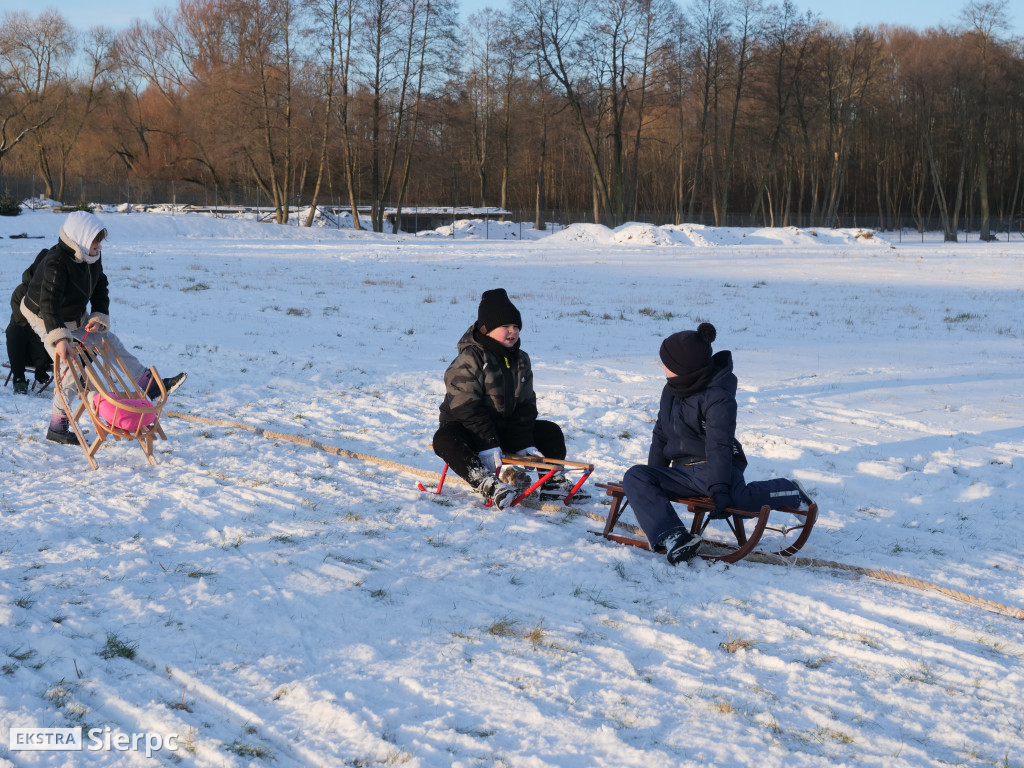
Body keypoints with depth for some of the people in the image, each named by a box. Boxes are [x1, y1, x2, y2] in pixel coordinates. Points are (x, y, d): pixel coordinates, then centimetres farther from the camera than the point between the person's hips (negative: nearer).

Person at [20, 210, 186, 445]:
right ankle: (57, 427, -1)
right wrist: (60, 338, -57)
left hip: (76, 316, 8)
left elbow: (100, 288, 2)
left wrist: (100, 316, -15)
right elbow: (48, 304, -45)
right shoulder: (56, 263, -35)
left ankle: (150, 384, 19)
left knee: (111, 343, 9)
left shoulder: (93, 256, -10)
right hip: (45, 319, -8)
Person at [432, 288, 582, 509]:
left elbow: (525, 405, 6)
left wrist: (524, 442, -8)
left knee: (551, 432, 2)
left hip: (504, 429, 7)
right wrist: (487, 445, -30)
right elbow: (467, 408, -23)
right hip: (466, 427, -7)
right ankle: (490, 485, -53)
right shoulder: (469, 360, -17)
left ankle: (553, 481, -3)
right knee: (444, 439, -40)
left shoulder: (521, 360, 6)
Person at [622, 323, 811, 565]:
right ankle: (673, 538, -36)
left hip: (714, 468, -7)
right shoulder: (671, 390, 12)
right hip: (682, 471, 7)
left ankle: (790, 492, -1)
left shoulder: (718, 398, -13)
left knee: (739, 500, -37)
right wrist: (654, 478, 18)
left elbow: (720, 446, -22)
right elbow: (661, 435, 21)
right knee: (634, 477, -17)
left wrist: (719, 489, -31)